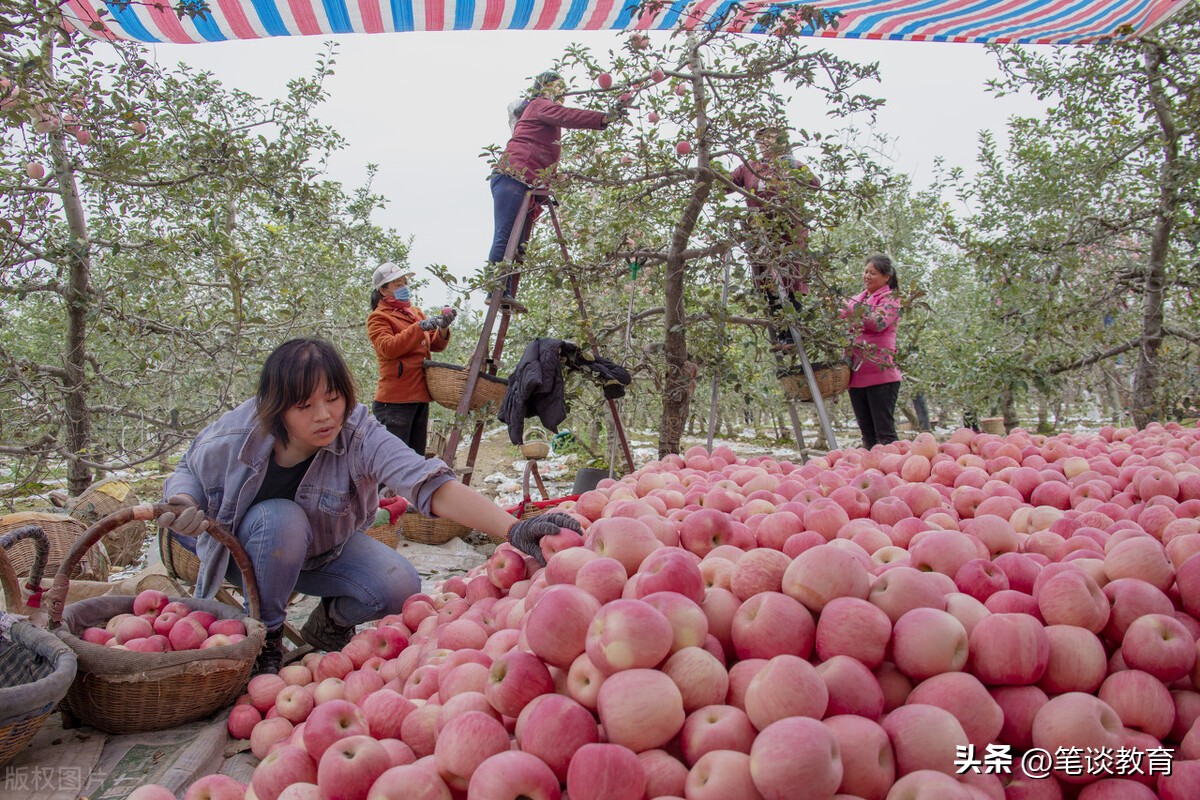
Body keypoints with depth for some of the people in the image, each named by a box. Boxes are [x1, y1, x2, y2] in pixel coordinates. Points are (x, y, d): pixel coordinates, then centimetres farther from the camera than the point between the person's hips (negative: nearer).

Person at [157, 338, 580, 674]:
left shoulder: (359, 436, -32)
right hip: (246, 551, -1)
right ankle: (264, 638, -10)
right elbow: (188, 474, -5)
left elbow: (430, 484, -47)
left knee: (399, 586, -24)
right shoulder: (236, 436, -28)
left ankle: (329, 620, 11)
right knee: (282, 518, -35)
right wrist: (182, 507, -30)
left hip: (325, 550, 1)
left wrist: (513, 529, -61)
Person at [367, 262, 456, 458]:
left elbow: (436, 346, 15)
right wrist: (420, 327, -22)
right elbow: (388, 348, -18)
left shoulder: (416, 312, 19)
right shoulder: (378, 317, -2)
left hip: (420, 396, 7)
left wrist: (443, 328, -5)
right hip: (395, 399, -7)